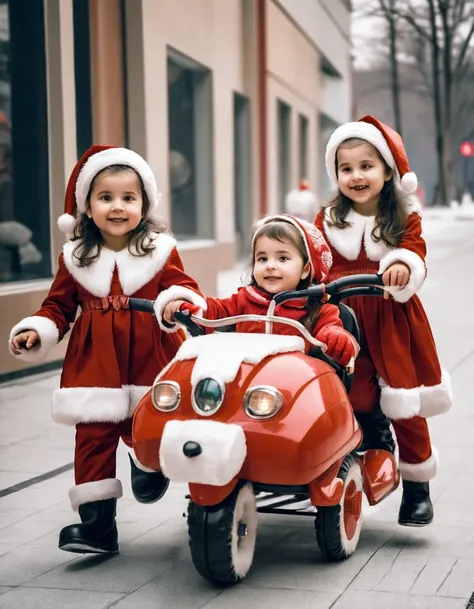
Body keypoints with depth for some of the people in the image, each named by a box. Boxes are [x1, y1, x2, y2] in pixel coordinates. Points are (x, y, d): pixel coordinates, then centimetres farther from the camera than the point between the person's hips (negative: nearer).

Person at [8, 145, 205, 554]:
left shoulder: (160, 251, 2)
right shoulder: (75, 259, 6)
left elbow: (182, 288, -2)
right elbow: (59, 305, 12)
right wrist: (36, 331, -4)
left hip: (150, 364, -1)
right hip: (95, 366, 1)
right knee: (93, 439, -3)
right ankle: (97, 523, 3)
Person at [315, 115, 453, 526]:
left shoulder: (404, 218, 1)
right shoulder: (328, 220, 5)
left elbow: (415, 250, -12)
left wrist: (403, 264, -33)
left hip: (392, 321, -1)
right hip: (344, 319, 1)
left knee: (405, 406, 2)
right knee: (354, 401, -1)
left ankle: (417, 484, 19)